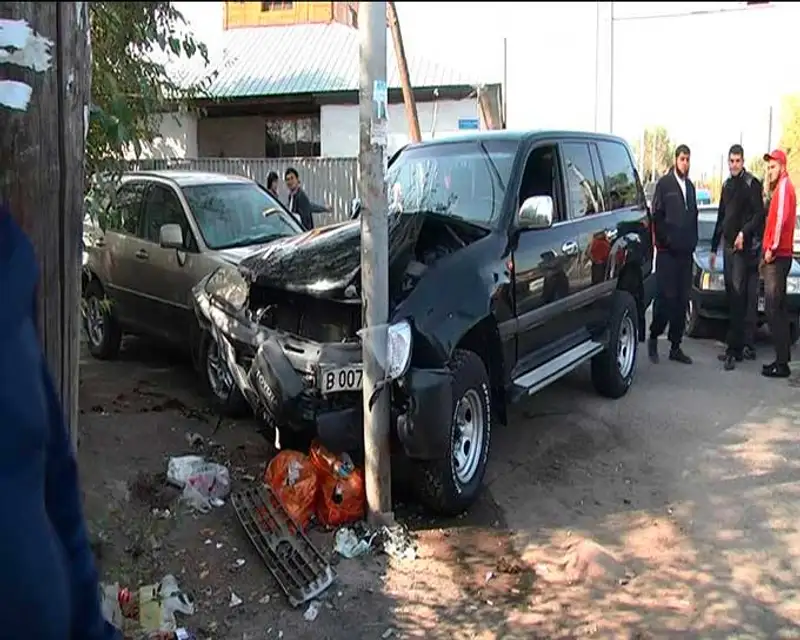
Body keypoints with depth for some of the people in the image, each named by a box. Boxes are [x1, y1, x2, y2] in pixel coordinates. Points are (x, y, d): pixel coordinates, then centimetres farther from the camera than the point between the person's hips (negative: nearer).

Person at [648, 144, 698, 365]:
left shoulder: (690, 186, 16)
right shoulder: (664, 184, -3)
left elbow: (694, 216, 19)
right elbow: (656, 216, -7)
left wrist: (692, 242, 9)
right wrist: (664, 240, -10)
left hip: (685, 252, 6)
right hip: (667, 251, -6)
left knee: (682, 300, 5)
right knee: (665, 296, -7)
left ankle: (676, 345, 11)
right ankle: (654, 337, 10)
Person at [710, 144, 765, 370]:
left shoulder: (752, 184, -5)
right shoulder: (727, 185, 19)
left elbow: (759, 214, -12)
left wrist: (744, 233, -24)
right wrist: (714, 248, 23)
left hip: (744, 248, -8)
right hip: (728, 247, 8)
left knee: (739, 297, -11)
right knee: (732, 296, 8)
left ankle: (734, 349, -13)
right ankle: (741, 347, 13)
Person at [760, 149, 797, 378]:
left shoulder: (784, 186, -9)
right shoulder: (780, 188, 21)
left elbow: (781, 219, -21)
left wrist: (771, 248, -19)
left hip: (777, 256, -10)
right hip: (777, 256, 10)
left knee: (773, 309, -11)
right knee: (777, 309, 12)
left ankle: (782, 363, -10)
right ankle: (782, 358, 17)